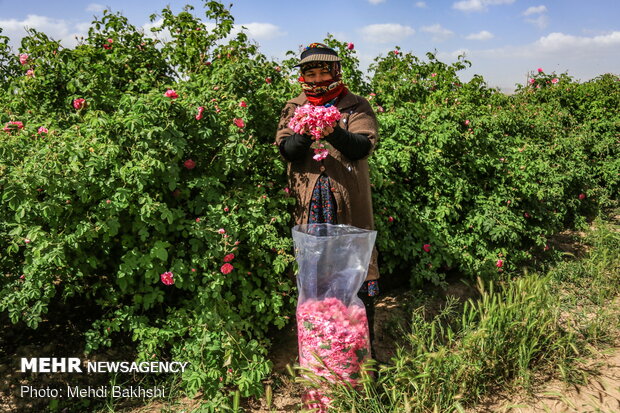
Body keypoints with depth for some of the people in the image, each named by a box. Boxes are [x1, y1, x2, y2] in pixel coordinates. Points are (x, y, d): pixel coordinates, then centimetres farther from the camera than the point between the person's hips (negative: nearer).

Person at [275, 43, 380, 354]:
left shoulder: (356, 106, 6)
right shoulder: (294, 108, 13)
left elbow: (363, 146, -9)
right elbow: (286, 150, 0)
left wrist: (334, 133, -26)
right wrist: (305, 135, -21)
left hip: (349, 200, -2)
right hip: (309, 201, 2)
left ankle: (363, 338, 12)